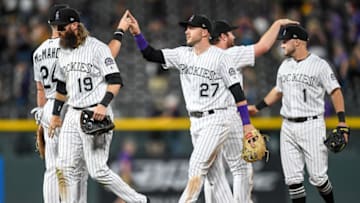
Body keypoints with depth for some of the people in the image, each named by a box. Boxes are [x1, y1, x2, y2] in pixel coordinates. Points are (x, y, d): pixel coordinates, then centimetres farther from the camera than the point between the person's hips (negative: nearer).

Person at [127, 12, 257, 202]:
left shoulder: (220, 57, -11)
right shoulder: (182, 54, 7)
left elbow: (236, 90, -11)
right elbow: (151, 55, 0)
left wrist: (247, 123, -13)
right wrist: (137, 34, -16)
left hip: (217, 120, -7)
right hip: (196, 122, 7)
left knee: (197, 165, -15)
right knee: (213, 171, 7)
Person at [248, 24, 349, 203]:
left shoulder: (319, 65, -6)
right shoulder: (285, 65, 13)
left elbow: (335, 92, -8)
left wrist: (342, 121, -17)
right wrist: (257, 107, 22)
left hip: (311, 126, -6)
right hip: (288, 126, 6)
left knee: (317, 177, -7)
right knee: (293, 179, 1)